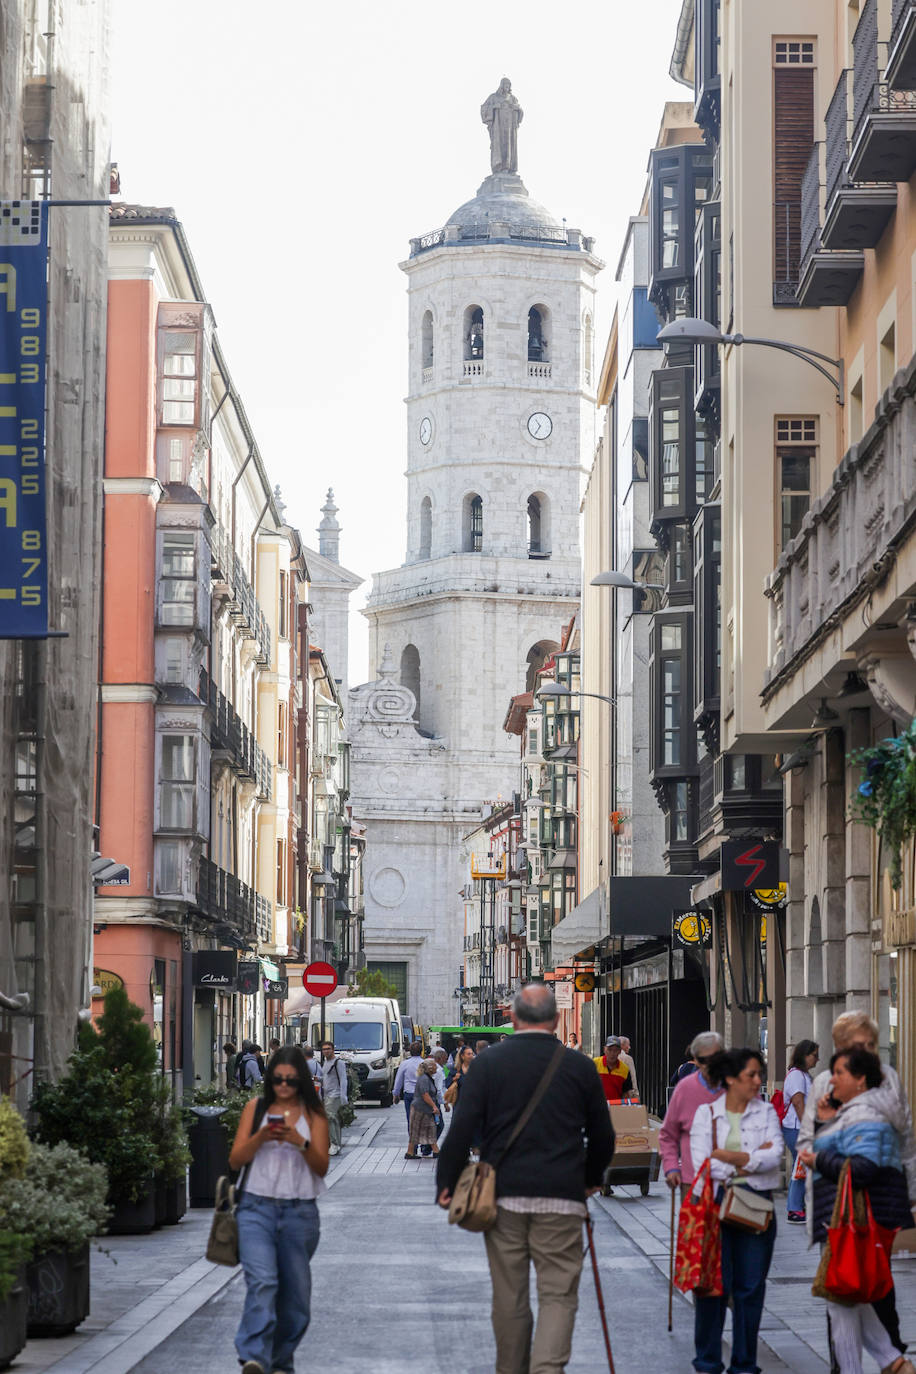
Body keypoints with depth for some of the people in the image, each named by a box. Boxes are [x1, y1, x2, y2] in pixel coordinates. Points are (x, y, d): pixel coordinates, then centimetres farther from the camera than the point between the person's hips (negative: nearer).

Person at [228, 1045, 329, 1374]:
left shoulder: (313, 1114, 7)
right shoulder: (255, 1108, 8)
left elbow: (322, 1167, 1)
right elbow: (236, 1159, 5)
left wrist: (301, 1142, -17)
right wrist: (260, 1138, -13)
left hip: (299, 1212, 2)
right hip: (256, 1208, -1)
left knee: (295, 1291, 6)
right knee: (261, 1282, -20)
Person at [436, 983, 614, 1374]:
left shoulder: (487, 1062, 1)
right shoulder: (579, 1066, 4)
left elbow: (462, 1129, -4)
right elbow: (602, 1134, 12)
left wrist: (447, 1183, 6)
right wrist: (591, 1178, 30)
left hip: (504, 1195, 1)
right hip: (561, 1196, -1)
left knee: (509, 1296, 11)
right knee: (558, 1294, -1)